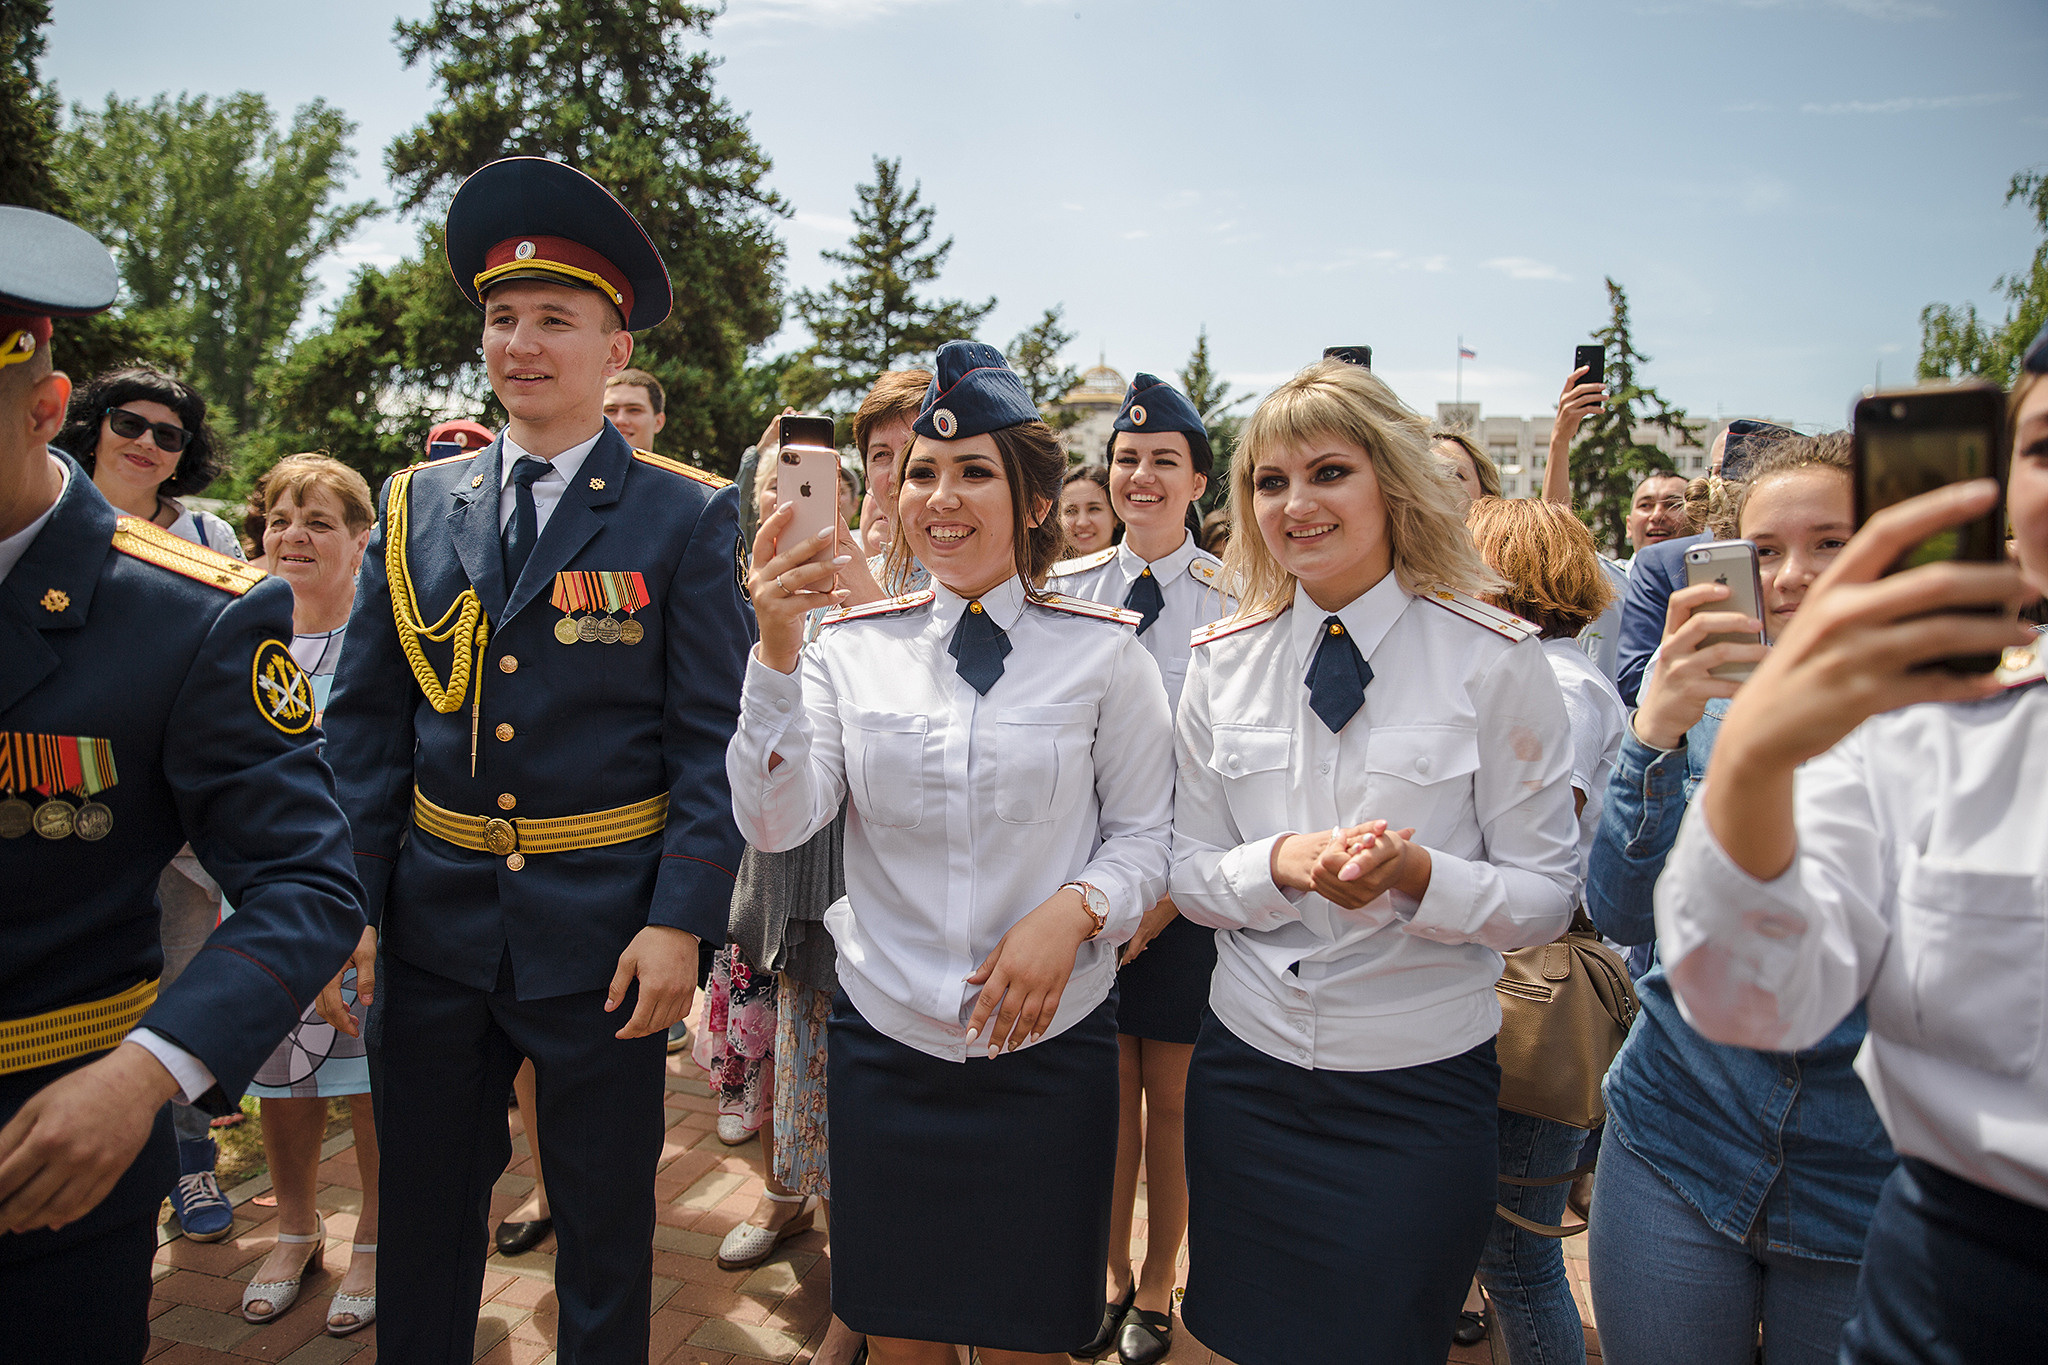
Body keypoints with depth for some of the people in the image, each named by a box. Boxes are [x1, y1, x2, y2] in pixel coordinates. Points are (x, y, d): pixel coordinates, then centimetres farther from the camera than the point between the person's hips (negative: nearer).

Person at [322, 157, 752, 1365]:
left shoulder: (687, 518, -6)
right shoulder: (416, 508, 6)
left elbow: (712, 736, -8)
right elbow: (367, 722, 7)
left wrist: (681, 922, -15)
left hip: (602, 934, -3)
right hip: (433, 931, 4)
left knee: (606, 1232, 15)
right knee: (421, 1228, 20)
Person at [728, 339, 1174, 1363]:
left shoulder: (1101, 650, -5)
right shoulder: (852, 645, -2)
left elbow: (1147, 834, 0)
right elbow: (774, 822, -11)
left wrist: (1072, 909, -18)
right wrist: (777, 651, -22)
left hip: (1047, 1046, -1)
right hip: (885, 1038, 2)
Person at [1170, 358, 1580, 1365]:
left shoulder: (1494, 659, -9)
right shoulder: (1221, 664, 0)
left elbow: (1547, 896, -7)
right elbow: (1190, 875, 2)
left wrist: (1418, 872, -25)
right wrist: (1284, 863, -17)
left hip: (1421, 1088, -2)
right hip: (1247, 1071, 3)